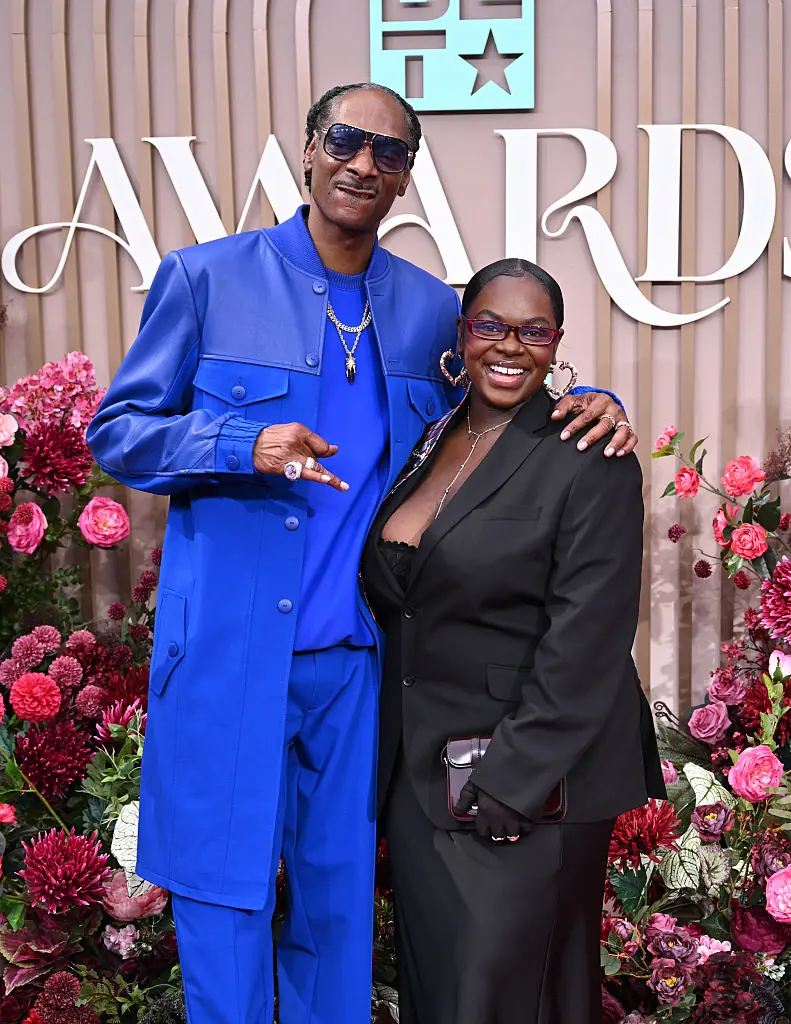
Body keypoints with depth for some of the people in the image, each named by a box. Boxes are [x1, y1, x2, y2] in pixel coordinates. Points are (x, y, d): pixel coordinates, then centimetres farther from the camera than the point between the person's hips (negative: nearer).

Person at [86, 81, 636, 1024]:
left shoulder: (431, 310, 8)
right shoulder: (207, 278, -2)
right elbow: (115, 432, -1)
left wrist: (589, 405, -2)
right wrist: (243, 444, -19)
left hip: (357, 658, 3)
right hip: (228, 653, -3)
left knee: (339, 896, 15)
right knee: (224, 892, 6)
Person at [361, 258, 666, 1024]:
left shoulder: (590, 461, -11)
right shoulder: (427, 443, 9)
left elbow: (584, 644, -16)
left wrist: (512, 781, -18)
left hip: (532, 787, -6)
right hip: (417, 773, 6)